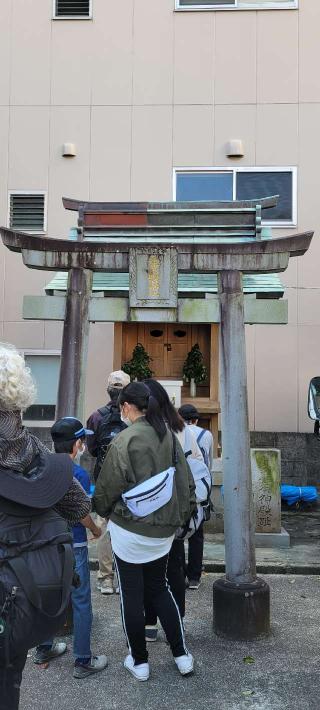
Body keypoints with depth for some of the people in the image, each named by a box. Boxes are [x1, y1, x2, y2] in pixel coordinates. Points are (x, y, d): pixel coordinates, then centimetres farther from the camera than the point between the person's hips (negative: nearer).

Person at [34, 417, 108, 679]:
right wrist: (96, 530, 2)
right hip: (73, 546, -7)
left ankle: (44, 648, 37)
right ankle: (83, 661, 16)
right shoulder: (79, 474, -19)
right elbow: (83, 515, -16)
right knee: (81, 603, 6)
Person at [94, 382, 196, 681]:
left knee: (131, 595, 13)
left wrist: (103, 509, 10)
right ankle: (181, 654, 26)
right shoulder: (169, 437, -2)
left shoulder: (124, 440, -18)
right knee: (159, 588, 23)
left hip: (129, 530, -5)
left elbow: (107, 488, -10)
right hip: (163, 530, 5)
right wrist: (180, 515, 14)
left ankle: (139, 662, 27)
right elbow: (186, 483, 3)